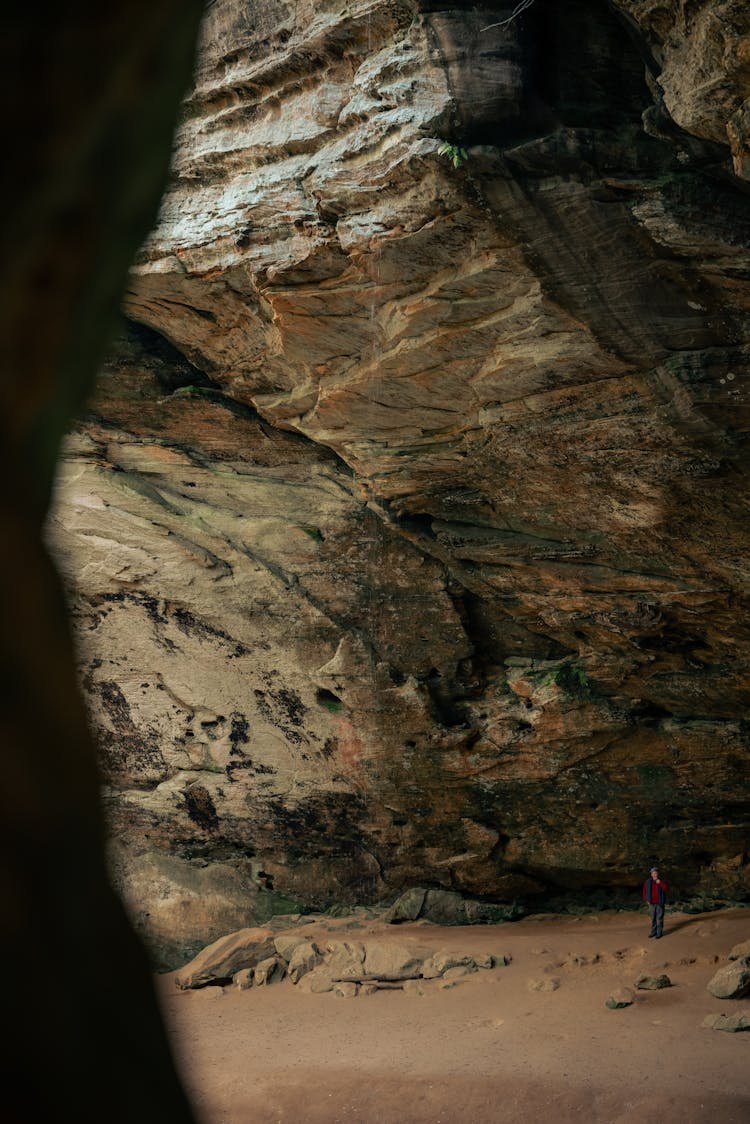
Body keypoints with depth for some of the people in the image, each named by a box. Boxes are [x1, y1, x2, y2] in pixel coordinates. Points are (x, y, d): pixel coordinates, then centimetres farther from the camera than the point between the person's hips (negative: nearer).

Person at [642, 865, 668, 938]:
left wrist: (660, 883, -25)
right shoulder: (647, 882, 1)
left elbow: (665, 889, -17)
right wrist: (646, 900, 1)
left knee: (659, 918, 0)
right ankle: (653, 932, 21)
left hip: (660, 903, -2)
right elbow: (645, 892, 7)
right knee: (653, 918, 10)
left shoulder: (661, 881, -3)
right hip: (652, 903, 2)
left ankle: (659, 933, 8)